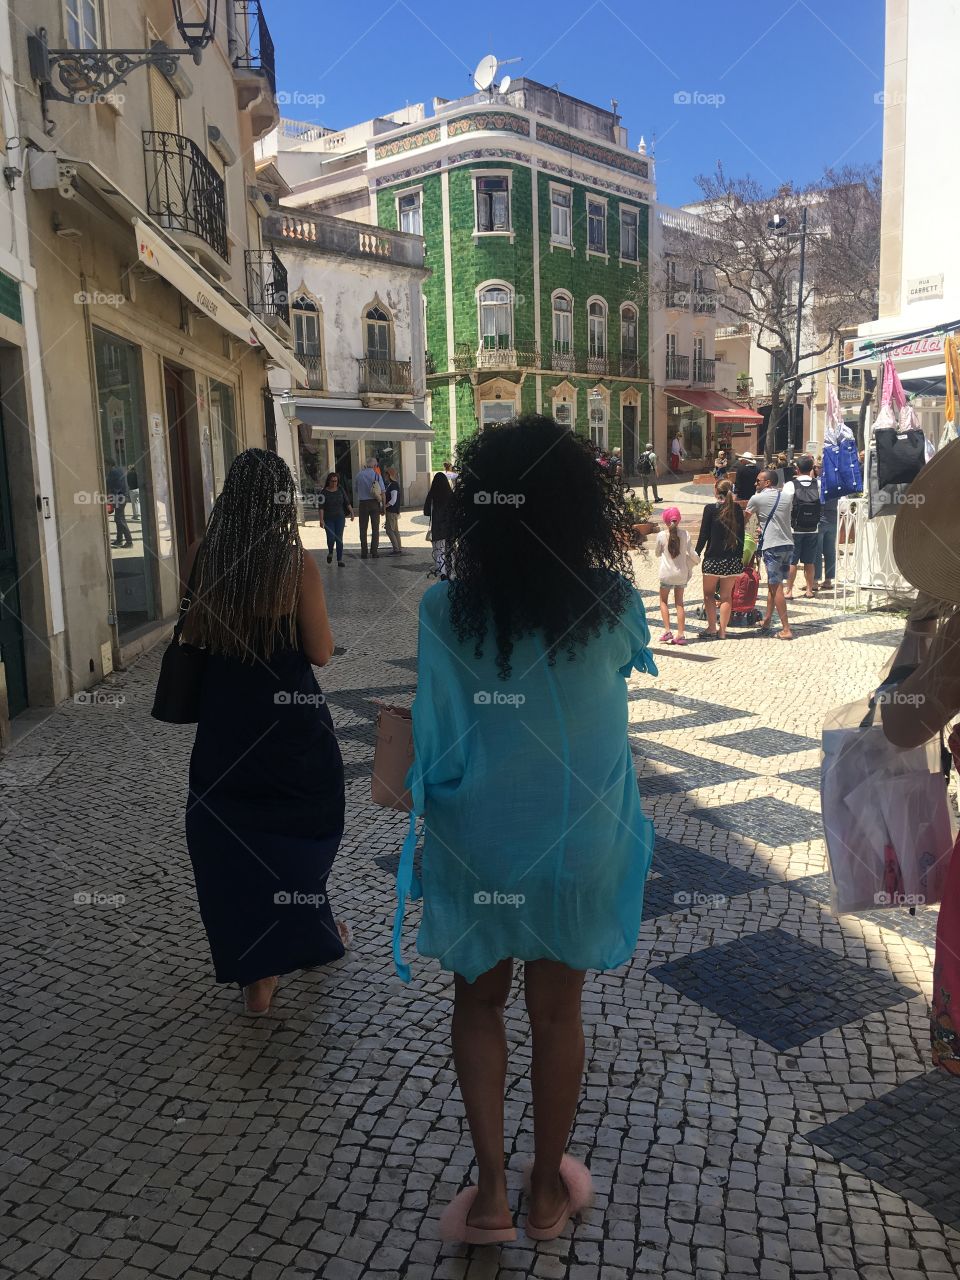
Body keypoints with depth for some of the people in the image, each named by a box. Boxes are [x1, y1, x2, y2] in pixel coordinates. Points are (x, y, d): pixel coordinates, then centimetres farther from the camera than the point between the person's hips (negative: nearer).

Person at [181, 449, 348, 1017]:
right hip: (290, 713, -2)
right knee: (301, 821, 21)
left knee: (235, 830, 13)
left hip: (226, 718, 3)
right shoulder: (298, 562, -15)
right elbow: (321, 652, -12)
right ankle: (314, 931, 40)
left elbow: (194, 635, 5)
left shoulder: (208, 557, -6)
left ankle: (259, 972, 19)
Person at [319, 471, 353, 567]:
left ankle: (340, 560, 0)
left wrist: (351, 512, 4)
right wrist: (321, 519, -15)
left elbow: (347, 502, 10)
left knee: (339, 539, -3)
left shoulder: (341, 490, 4)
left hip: (340, 517, 2)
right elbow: (321, 507, -8)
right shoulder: (324, 492, -5)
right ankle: (330, 553, 25)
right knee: (330, 538, -7)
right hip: (328, 519, -1)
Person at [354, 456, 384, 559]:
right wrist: (383, 505, 2)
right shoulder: (376, 475, -4)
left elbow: (355, 488, 12)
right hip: (374, 503, -1)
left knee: (363, 528, 7)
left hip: (362, 503, 1)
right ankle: (374, 552, 2)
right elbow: (382, 492, -6)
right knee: (375, 528, 5)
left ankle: (364, 552, 5)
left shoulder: (359, 474, 0)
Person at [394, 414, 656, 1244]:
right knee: (558, 1012, 19)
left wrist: (422, 817, 6)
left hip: (477, 844, -1)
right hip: (579, 844, 1)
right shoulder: (614, 604, -13)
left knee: (480, 1003, 22)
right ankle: (547, 1191, 38)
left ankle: (492, 1193, 28)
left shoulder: (442, 611, -18)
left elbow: (427, 742, -13)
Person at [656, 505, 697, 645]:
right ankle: (680, 635, 7)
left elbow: (657, 553, 6)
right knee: (679, 603, 10)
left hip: (667, 573, -2)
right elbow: (691, 553, -1)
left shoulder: (661, 535, -9)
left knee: (664, 601, 14)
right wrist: (696, 560, 21)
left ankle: (667, 631, 2)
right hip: (681, 573, 2)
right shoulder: (684, 534, -5)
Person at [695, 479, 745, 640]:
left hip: (713, 558, -4)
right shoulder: (737, 509, 3)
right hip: (733, 559, 4)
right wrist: (740, 556, 15)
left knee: (709, 593, 10)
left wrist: (696, 554, 3)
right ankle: (722, 631, 10)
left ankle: (712, 628, 2)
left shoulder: (710, 509, -8)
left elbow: (704, 535, -7)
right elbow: (741, 535, 8)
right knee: (726, 595, 9)